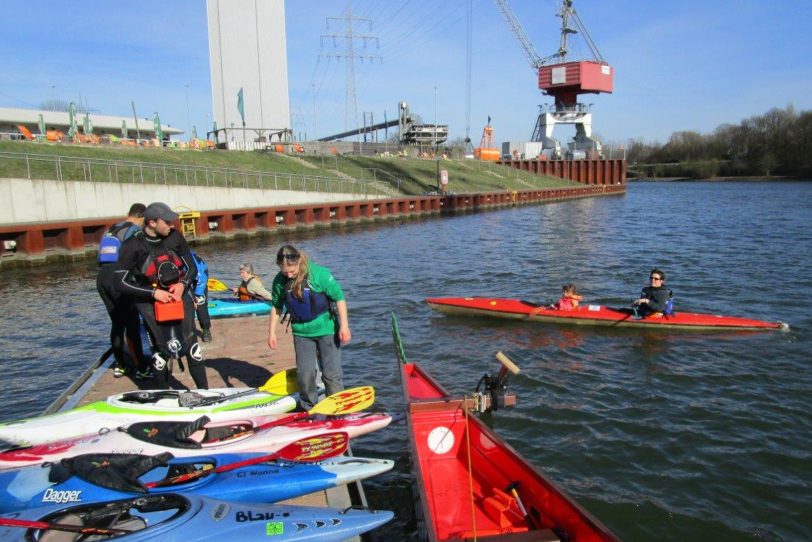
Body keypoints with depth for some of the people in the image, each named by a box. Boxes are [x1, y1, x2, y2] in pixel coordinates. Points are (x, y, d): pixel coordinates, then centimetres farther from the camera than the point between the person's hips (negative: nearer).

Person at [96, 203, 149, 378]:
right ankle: (141, 368, 0)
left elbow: (102, 256, 18)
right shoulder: (136, 231, -1)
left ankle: (120, 365, 22)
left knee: (117, 323, 16)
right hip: (119, 277, -7)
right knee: (132, 324, -2)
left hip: (102, 276, 7)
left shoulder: (110, 230, 22)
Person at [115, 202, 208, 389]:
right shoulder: (133, 245, -12)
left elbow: (192, 268, 6)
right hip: (150, 301, -2)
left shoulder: (175, 237, -4)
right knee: (160, 348, 0)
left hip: (178, 294, 2)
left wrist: (183, 284, -14)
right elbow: (121, 281, -10)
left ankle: (204, 391, 6)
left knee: (191, 343, -1)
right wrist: (153, 292, -18)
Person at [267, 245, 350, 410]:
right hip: (301, 332, 3)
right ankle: (308, 408, 27)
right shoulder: (279, 281, -8)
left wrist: (344, 325, -16)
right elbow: (276, 306, 7)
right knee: (304, 373, 7)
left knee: (331, 372, 1)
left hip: (326, 328, -3)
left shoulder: (319, 273, -20)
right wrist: (272, 332, 6)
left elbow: (339, 297, -14)